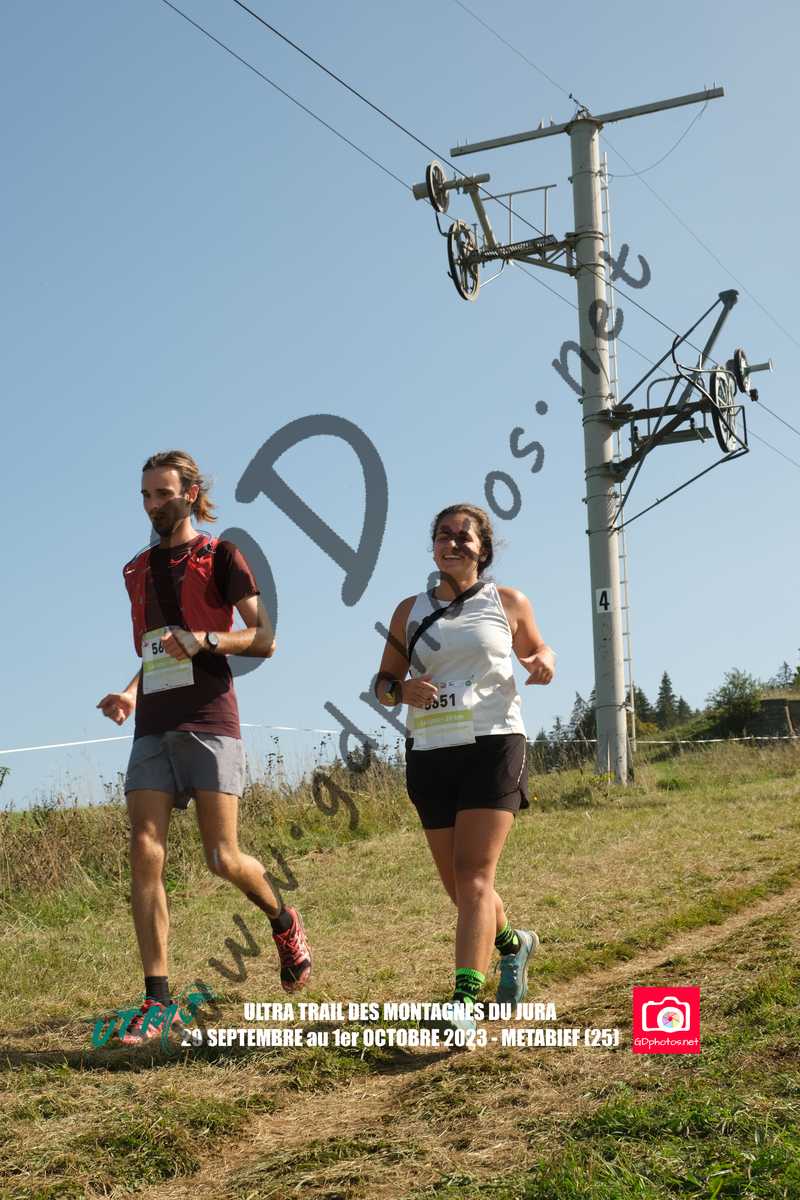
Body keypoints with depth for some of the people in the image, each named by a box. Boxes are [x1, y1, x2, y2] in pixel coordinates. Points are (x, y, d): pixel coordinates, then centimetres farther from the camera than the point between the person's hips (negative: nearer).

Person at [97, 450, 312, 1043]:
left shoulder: (222, 556, 2)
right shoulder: (138, 570, 19)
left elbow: (264, 639, -2)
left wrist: (207, 639, -18)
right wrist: (130, 694, 8)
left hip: (208, 721, -5)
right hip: (153, 726, 5)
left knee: (223, 858, -8)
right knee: (145, 854, -8)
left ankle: (284, 921, 25)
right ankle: (158, 999, -4)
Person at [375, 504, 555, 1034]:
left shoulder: (508, 602, 6)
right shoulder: (411, 610, 11)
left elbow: (537, 649, 21)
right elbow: (383, 681, 16)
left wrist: (545, 662, -4)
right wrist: (401, 690, -8)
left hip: (494, 746, -4)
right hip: (430, 752, 4)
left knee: (475, 874, -15)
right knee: (456, 882, 10)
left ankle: (465, 1000, -21)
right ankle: (513, 942, 40)